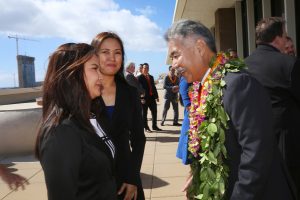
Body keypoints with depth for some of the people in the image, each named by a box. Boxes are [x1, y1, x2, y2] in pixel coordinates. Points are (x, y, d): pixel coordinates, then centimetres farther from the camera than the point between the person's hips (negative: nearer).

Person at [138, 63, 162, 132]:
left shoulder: (151, 77, 16)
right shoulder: (139, 77, -4)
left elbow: (154, 87, 16)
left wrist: (156, 96, 11)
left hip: (152, 97, 6)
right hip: (144, 98, -6)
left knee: (154, 112, 8)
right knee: (144, 113, 3)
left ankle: (154, 126, 19)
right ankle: (146, 127, 12)